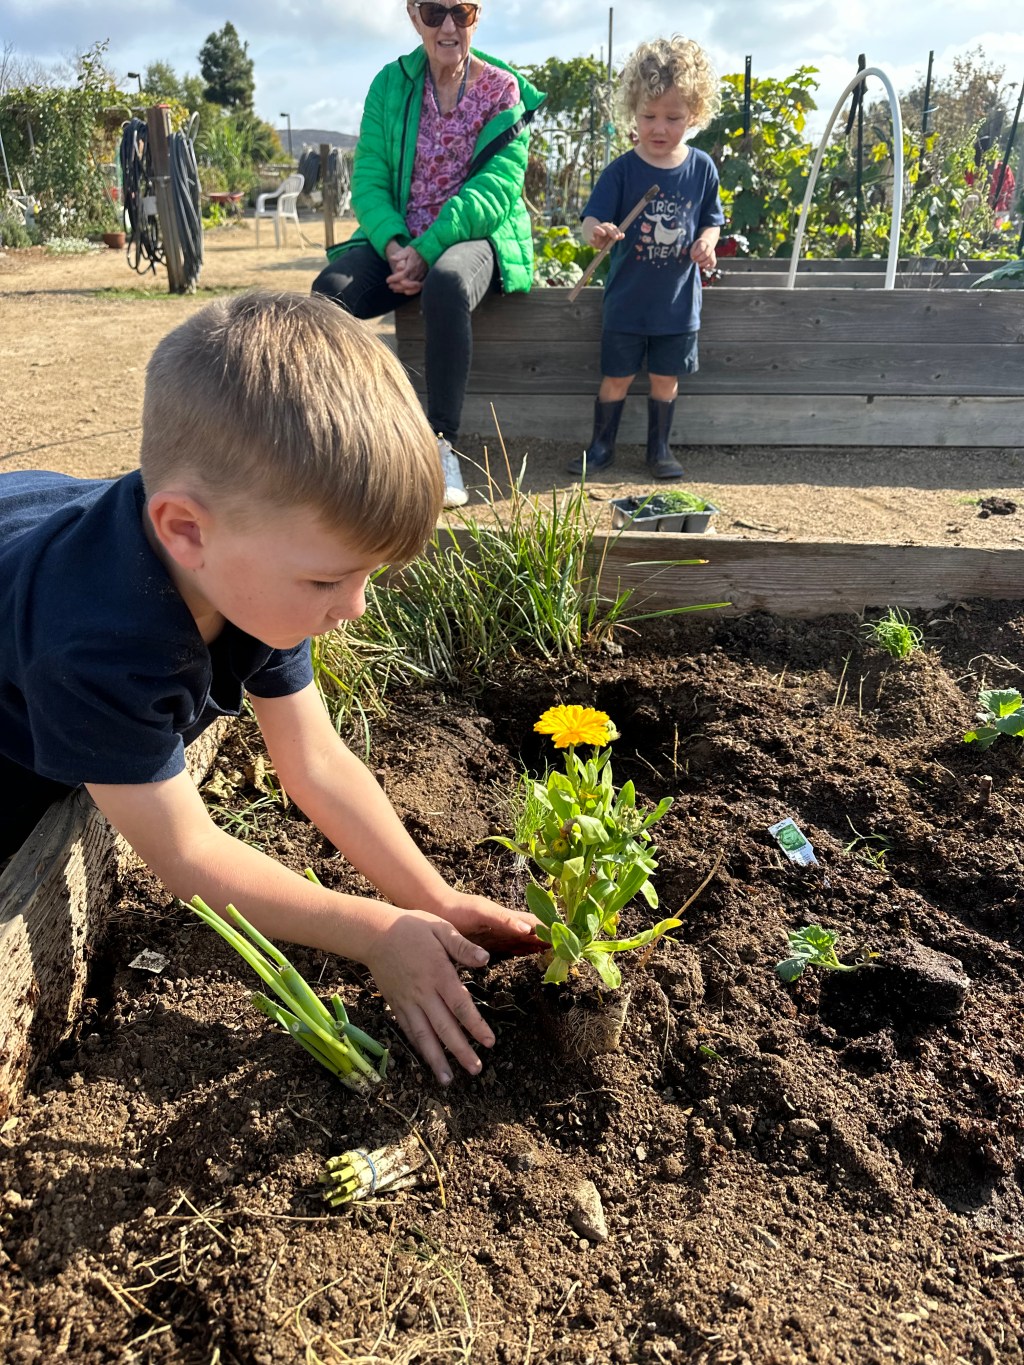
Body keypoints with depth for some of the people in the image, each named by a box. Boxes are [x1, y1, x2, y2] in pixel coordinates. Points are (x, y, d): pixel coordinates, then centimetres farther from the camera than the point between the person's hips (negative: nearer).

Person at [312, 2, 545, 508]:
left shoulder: (503, 89, 2)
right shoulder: (390, 85, 9)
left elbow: (494, 187, -10)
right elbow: (368, 180, 2)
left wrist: (427, 250, -23)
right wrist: (394, 247, -19)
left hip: (475, 236, -3)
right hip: (399, 241, 3)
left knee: (445, 283, -39)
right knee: (330, 289, -27)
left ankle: (442, 444, -32)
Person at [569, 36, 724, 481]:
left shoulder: (702, 169, -1)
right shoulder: (623, 170, -9)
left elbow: (711, 220, 10)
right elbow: (592, 220, -14)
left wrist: (706, 243, -11)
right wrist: (597, 233, -37)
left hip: (679, 299, 2)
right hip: (627, 299, -2)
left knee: (665, 378, 11)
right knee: (617, 377, 7)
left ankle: (659, 447, 26)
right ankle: (601, 445, 23)